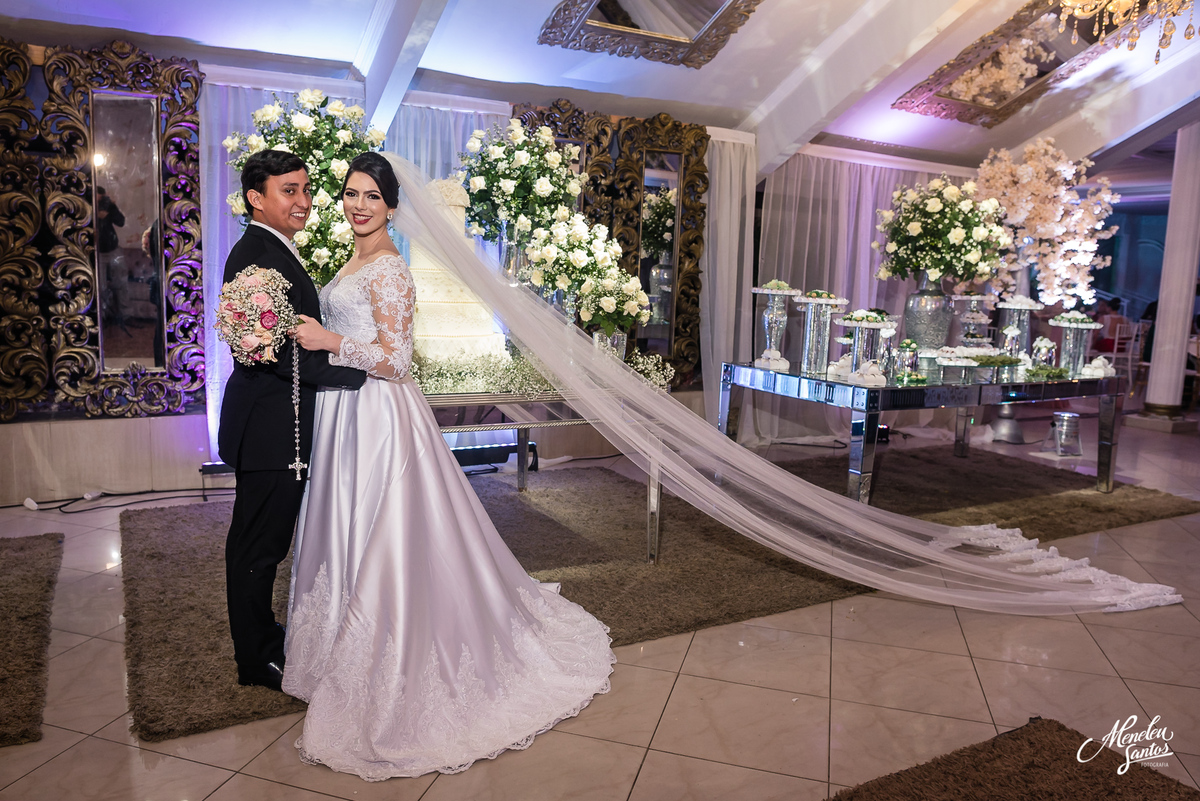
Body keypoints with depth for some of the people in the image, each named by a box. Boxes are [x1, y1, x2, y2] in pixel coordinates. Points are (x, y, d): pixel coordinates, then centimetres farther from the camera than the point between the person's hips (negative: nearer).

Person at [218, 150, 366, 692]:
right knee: (260, 545, 4)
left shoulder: (272, 251, 15)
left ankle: (257, 637, 37)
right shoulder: (256, 255, -19)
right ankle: (258, 659, 20)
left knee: (259, 541, 21)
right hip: (269, 427, -11)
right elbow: (280, 348, -25)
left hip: (271, 422, 11)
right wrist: (363, 369, -20)